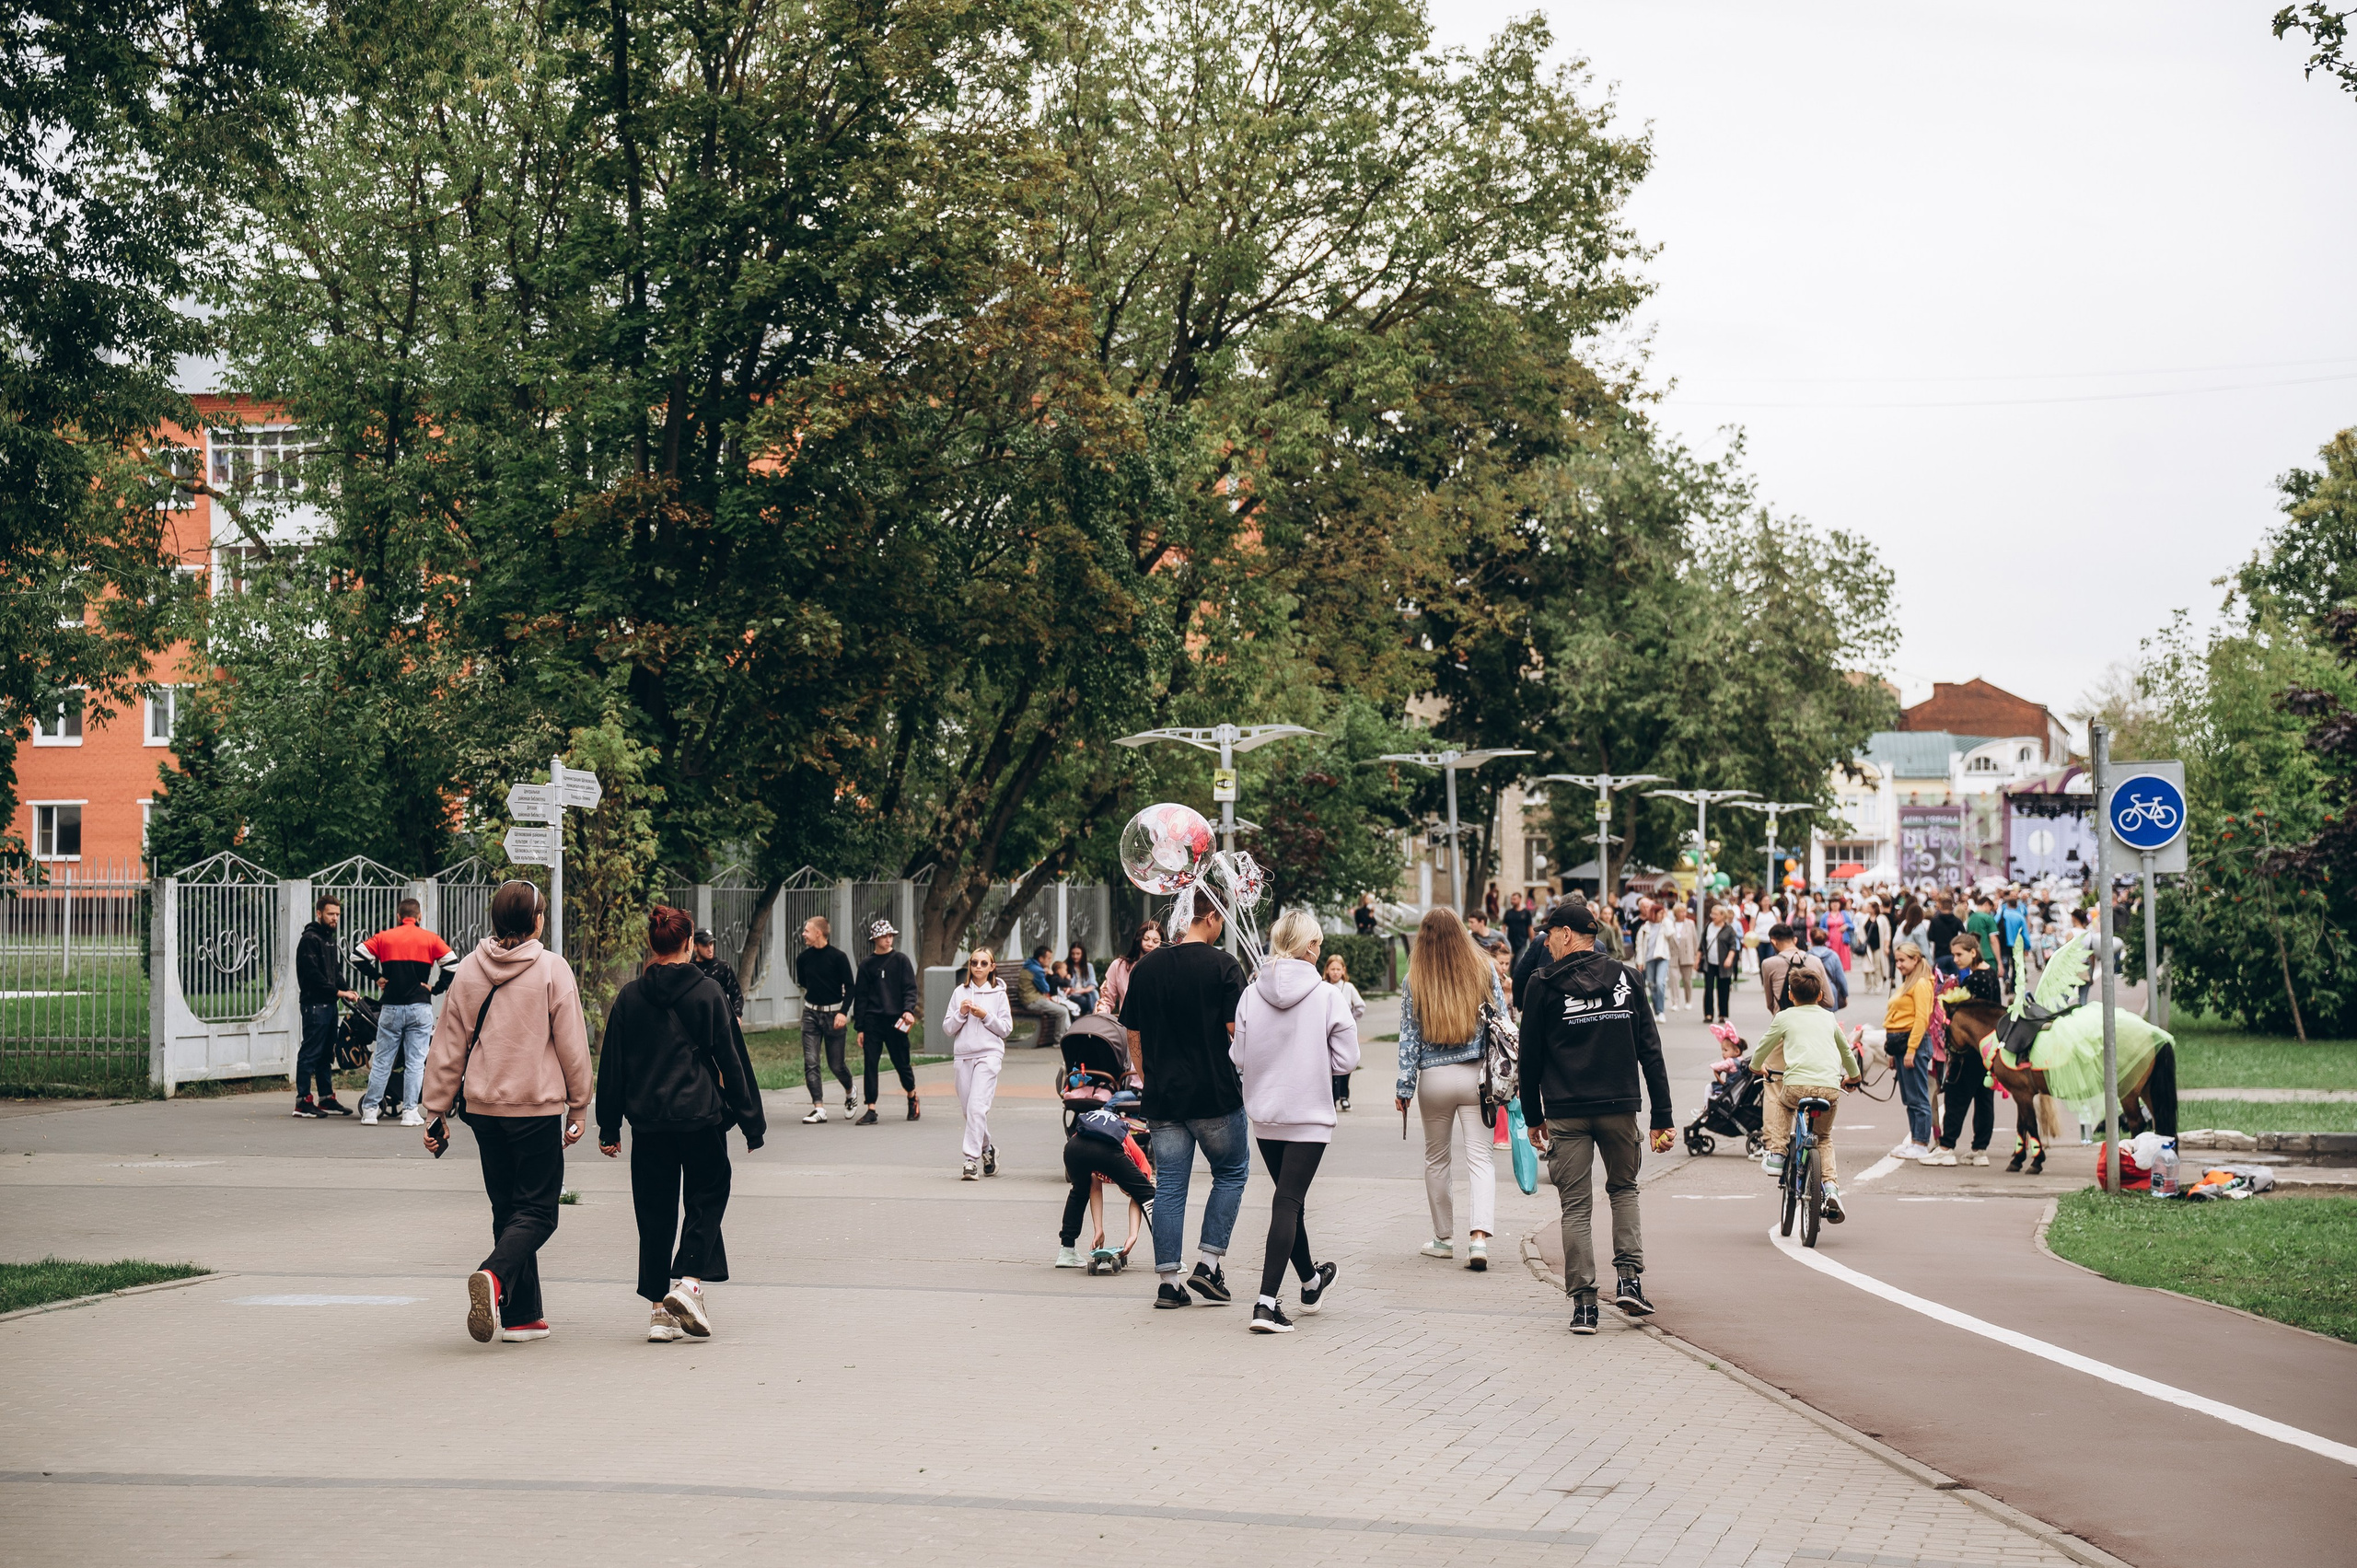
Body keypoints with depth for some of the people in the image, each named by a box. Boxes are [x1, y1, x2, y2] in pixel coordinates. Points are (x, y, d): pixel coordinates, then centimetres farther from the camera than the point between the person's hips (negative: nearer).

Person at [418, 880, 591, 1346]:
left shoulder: (468, 971, 4)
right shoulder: (551, 970, -7)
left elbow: (448, 1046, 7)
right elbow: (572, 1046, -5)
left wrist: (437, 1109, 13)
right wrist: (579, 1106, 5)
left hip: (483, 1106, 5)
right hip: (537, 1106, -5)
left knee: (508, 1208, 14)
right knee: (537, 1210, 1)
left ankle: (522, 1315, 14)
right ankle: (495, 1276, -26)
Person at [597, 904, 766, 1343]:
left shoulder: (629, 998, 3)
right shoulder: (708, 993, -5)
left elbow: (611, 1066, 6)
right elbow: (732, 1059, -3)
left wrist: (609, 1127, 12)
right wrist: (751, 1121, 3)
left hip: (647, 1122, 3)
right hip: (701, 1118, -2)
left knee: (656, 1212, 9)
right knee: (707, 1197, 12)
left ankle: (660, 1308, 8)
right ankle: (689, 1281, -8)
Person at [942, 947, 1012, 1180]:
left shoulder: (998, 993, 5)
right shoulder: (960, 992, 11)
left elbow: (1006, 1028, 4)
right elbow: (947, 1029, 10)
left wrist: (985, 1016, -9)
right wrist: (961, 1013, -7)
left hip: (989, 1054, -4)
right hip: (963, 1055, 4)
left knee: (977, 1106, -16)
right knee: (968, 1109, 7)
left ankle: (971, 1158, -19)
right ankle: (987, 1149, 28)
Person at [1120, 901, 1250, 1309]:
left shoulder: (1145, 968, 5)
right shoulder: (1223, 967, -10)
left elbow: (1133, 1036, 10)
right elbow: (1239, 1031, -13)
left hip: (1162, 1096, 4)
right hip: (1216, 1094, -4)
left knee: (1169, 1185, 7)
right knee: (1231, 1172, 15)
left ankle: (1167, 1281, 5)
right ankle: (1209, 1262, 7)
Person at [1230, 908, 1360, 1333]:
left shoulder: (1251, 995, -4)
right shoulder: (1327, 996, -12)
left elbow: (1237, 1057, 1)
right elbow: (1345, 1060, -9)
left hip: (1265, 1115, 4)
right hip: (1310, 1114, -4)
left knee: (1289, 1197, 20)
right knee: (1288, 1202, -4)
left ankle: (1310, 1282, 39)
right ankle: (1267, 1303, -13)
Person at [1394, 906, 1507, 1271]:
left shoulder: (1414, 981, -5)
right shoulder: (1483, 971, -2)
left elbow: (1408, 1038, -2)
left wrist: (1404, 1087, 5)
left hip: (1434, 1079, 0)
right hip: (1476, 1076, 0)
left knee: (1437, 1159, 15)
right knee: (1479, 1158, 0)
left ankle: (1443, 1238, 23)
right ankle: (1479, 1236, -17)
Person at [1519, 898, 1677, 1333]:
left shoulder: (1545, 985, -3)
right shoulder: (1625, 979, 4)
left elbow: (1530, 1056, 1)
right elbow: (1650, 1051, 2)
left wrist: (1533, 1117, 12)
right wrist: (1663, 1117, 3)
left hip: (1565, 1114, -2)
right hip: (1620, 1109, 2)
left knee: (1576, 1206, 3)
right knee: (1624, 1188, 21)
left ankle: (1583, 1303, -1)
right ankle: (1629, 1277, 6)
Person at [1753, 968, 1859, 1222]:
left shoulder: (1784, 1017, 14)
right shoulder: (1829, 1018, 24)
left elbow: (1763, 1047, 25)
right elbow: (1846, 1051, 40)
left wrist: (1755, 1066, 46)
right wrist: (1853, 1075, 58)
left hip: (1797, 1085, -3)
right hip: (1831, 1087, 3)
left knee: (1777, 1101, 32)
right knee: (1824, 1137, 24)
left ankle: (1776, 1153, 17)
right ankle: (1830, 1184, 5)